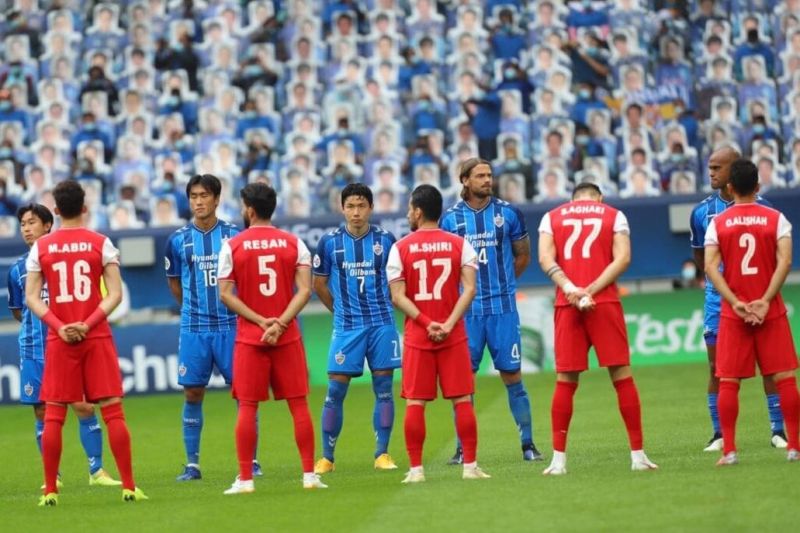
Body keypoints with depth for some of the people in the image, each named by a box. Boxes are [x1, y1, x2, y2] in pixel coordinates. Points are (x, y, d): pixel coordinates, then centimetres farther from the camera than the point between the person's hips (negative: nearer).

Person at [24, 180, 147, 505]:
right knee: (113, 411, 1)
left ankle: (50, 491, 4)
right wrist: (88, 325, -10)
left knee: (53, 415, 5)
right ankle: (129, 487, -2)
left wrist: (59, 327, -7)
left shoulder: (41, 247, 3)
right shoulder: (100, 243, 0)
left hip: (59, 339, 1)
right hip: (97, 338, -1)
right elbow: (115, 294, -6)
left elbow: (31, 297, -2)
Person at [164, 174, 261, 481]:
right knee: (193, 394, 2)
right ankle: (192, 464, 8)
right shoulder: (178, 240, 4)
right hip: (193, 329, 1)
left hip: (230, 326, -1)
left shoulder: (234, 236, 0)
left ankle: (251, 461, 6)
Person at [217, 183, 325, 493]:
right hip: (288, 337, 1)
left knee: (247, 407, 1)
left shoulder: (232, 246, -2)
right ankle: (309, 475, 4)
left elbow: (226, 294, -7)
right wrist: (279, 324, -12)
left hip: (249, 338, -1)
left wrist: (261, 321, -9)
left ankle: (245, 479, 0)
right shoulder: (294, 244, 2)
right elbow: (305, 290, -6)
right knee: (299, 404, 5)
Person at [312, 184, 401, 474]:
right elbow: (319, 284, 11)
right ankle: (327, 457, 4)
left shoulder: (385, 240, 1)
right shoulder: (330, 242, 1)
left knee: (383, 389, 2)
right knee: (335, 390, -3)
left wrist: (382, 307, 11)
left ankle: (382, 454, 9)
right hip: (346, 327, 0)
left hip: (382, 324, 1)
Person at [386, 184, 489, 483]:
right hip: (453, 335, 1)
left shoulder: (401, 248, -1)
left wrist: (426, 323, -11)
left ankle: (416, 469, -1)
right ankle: (470, 466, 2)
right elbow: (469, 289, -8)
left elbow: (398, 296, -8)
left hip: (416, 335, -1)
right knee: (462, 400, 3)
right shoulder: (460, 245, 2)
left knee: (415, 403, 2)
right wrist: (448, 324, -12)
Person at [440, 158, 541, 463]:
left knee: (512, 374, 0)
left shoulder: (508, 213, 3)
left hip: (502, 308, -1)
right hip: (466, 309, 1)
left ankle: (528, 444, 4)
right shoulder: (451, 218, 3)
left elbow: (523, 257, 13)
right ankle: (463, 447, 7)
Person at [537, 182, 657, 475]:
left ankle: (558, 459, 3)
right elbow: (622, 258, -4)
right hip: (605, 303, -1)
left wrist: (570, 289, -12)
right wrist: (592, 290, -10)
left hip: (566, 305, 1)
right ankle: (638, 454, 2)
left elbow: (546, 258, -2)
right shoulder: (614, 215, 10)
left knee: (565, 381, 5)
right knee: (621, 375, 3)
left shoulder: (552, 217, 13)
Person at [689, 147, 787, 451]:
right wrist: (714, 279, 9)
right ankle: (719, 434, 7)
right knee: (716, 365, 1)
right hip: (718, 297, 2)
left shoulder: (759, 207, -5)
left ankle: (778, 430, 5)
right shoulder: (702, 212, 3)